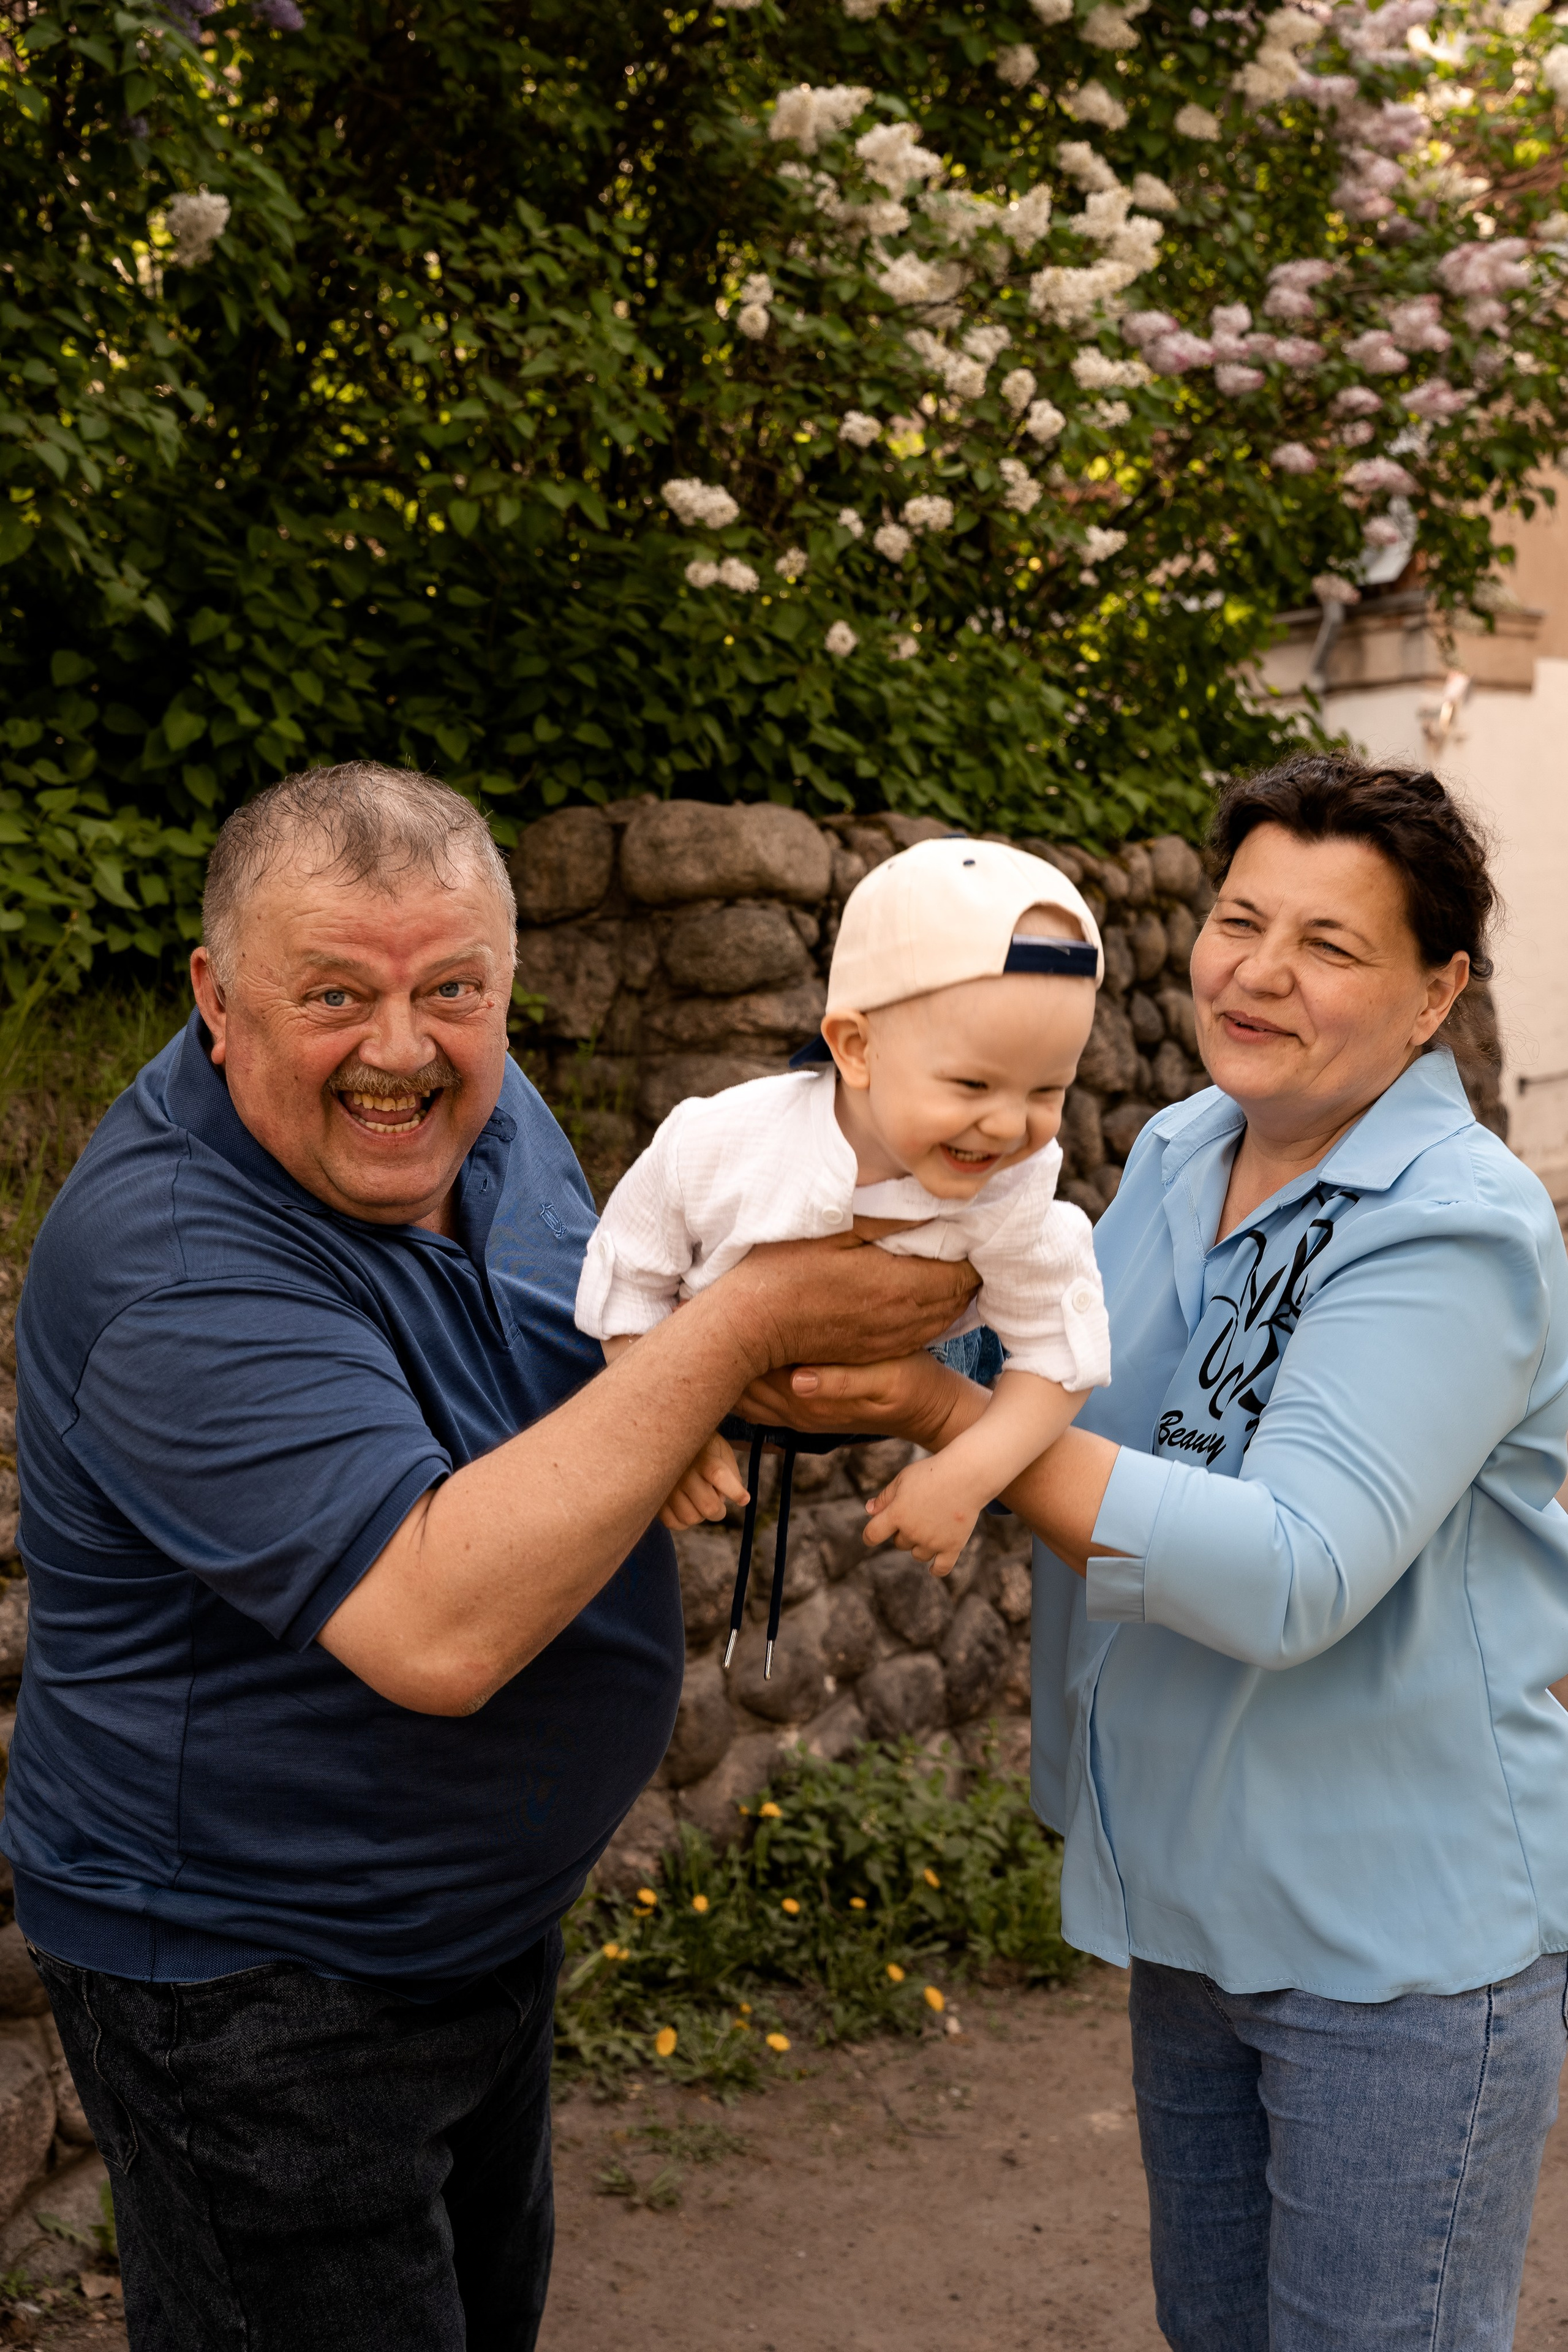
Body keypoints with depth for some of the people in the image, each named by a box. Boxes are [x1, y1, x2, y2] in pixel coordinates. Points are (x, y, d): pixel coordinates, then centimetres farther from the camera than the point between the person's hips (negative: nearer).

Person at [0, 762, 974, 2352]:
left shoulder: (474, 1108, -4)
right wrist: (747, 1321, -36)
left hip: (487, 1908, 8)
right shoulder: (171, 1265, -31)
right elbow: (438, 1625, -40)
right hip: (246, 1972, -8)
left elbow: (583, 1357, 16)